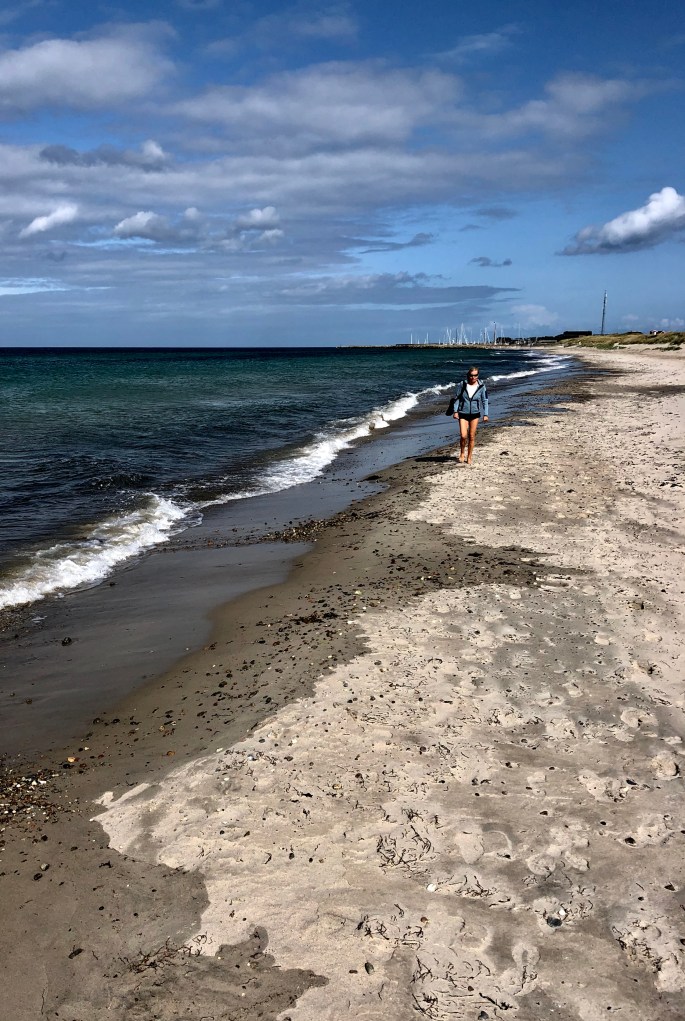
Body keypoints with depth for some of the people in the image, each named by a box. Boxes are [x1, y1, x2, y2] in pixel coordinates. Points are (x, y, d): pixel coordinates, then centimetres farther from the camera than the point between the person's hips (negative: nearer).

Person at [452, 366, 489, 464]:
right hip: (463, 413, -1)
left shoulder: (481, 386, -4)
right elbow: (457, 397, 3)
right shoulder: (463, 384, -5)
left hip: (475, 414, 1)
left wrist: (485, 414, 0)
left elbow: (485, 401, 3)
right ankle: (462, 454, 14)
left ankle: (469, 457, 19)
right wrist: (455, 411, -2)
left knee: (472, 437, 6)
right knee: (463, 436, -11)